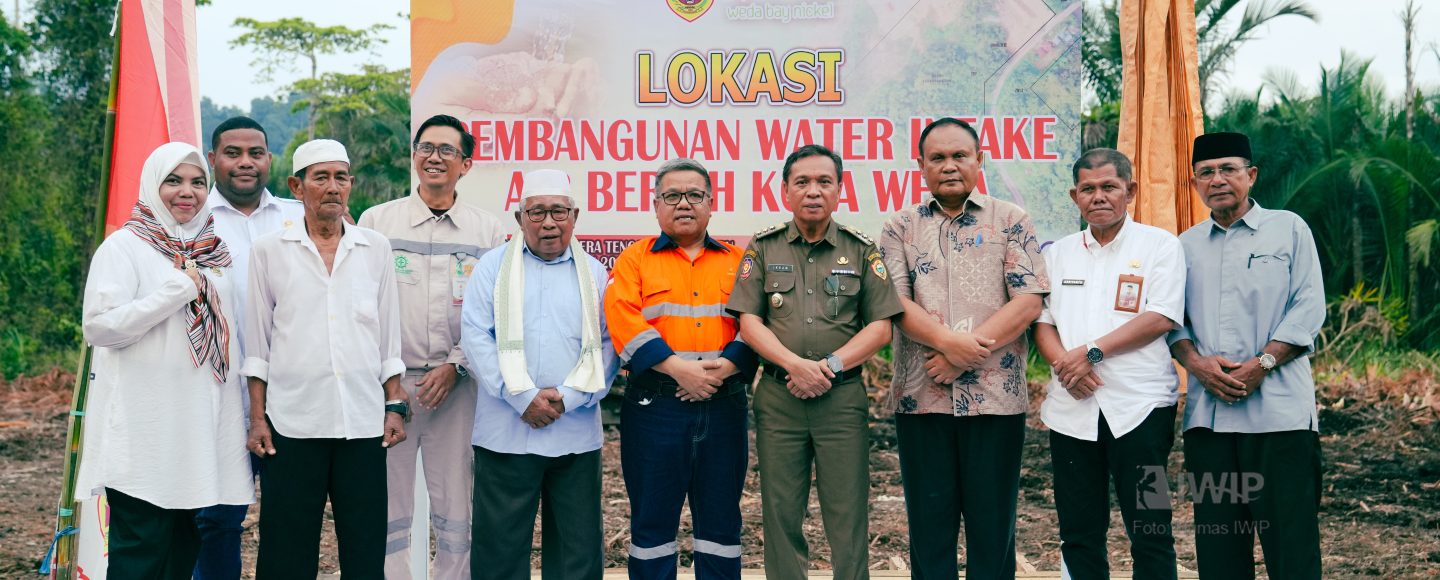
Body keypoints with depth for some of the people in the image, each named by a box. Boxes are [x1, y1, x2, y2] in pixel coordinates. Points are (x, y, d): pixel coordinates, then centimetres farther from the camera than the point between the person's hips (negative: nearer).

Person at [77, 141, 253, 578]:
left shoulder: (214, 251, 15)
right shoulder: (124, 246, -4)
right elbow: (98, 326, -16)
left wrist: (242, 418, 17)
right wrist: (178, 291, -16)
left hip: (204, 429, 6)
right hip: (145, 432, -6)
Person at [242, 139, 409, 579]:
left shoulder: (375, 249, 8)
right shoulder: (270, 251, 4)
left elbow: (389, 337, 12)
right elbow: (257, 343, 6)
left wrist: (395, 406, 6)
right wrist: (257, 418, 1)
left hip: (364, 422, 2)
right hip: (292, 424, -1)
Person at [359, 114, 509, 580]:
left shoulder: (488, 230, 6)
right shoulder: (377, 221, 4)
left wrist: (455, 366, -6)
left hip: (456, 384, 1)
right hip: (389, 383, 0)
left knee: (455, 506, 5)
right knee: (388, 506, 3)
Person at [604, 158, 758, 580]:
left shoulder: (738, 262, 12)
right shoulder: (635, 259, 6)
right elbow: (623, 321, -8)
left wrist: (725, 367, -15)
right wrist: (678, 368, -17)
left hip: (724, 406, 2)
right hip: (655, 406, -2)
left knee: (721, 519, 8)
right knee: (652, 518, 4)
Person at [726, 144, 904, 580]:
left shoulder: (861, 250, 6)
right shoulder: (763, 248, 7)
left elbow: (880, 327, 2)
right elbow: (749, 321, 1)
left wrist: (832, 365, -12)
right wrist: (795, 365, -13)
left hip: (843, 396, -1)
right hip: (778, 396, 1)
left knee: (848, 516, 1)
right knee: (781, 514, 6)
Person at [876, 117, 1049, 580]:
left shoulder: (1011, 221, 5)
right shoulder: (900, 228, 9)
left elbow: (1029, 301, -5)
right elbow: (895, 303, -2)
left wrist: (964, 355, -12)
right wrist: (948, 341, -18)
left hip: (996, 396, -1)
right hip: (921, 397, 1)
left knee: (993, 524, 5)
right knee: (929, 524, 7)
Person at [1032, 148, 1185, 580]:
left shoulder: (1159, 245, 2)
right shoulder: (1058, 253, 15)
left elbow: (1161, 317, -9)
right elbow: (1041, 321, 10)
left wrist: (1092, 352, -14)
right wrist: (1064, 364, -10)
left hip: (1139, 406, -4)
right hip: (1071, 407, 4)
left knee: (1150, 532, -1)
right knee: (1078, 533, 8)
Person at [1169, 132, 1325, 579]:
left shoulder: (1288, 229, 8)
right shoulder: (1186, 246, 17)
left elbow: (1308, 308, 0)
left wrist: (1263, 363, -12)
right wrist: (1195, 361, -7)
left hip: (1278, 408, -3)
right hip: (1207, 409, 3)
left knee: (1290, 537, -5)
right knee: (1217, 538, 4)